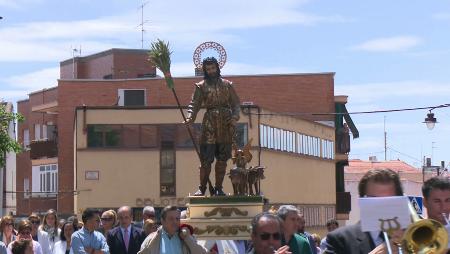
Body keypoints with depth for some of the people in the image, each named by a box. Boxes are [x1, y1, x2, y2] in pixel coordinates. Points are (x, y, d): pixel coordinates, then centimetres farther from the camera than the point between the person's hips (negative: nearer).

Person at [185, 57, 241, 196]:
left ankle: (218, 188, 12)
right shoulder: (201, 86, 7)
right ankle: (202, 188, 0)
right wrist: (190, 117, -19)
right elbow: (194, 104, -1)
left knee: (222, 159, 5)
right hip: (209, 124, -2)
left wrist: (234, 117, -7)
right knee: (206, 159, -6)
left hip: (226, 124, 2)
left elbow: (235, 104, 12)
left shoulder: (227, 85, 13)